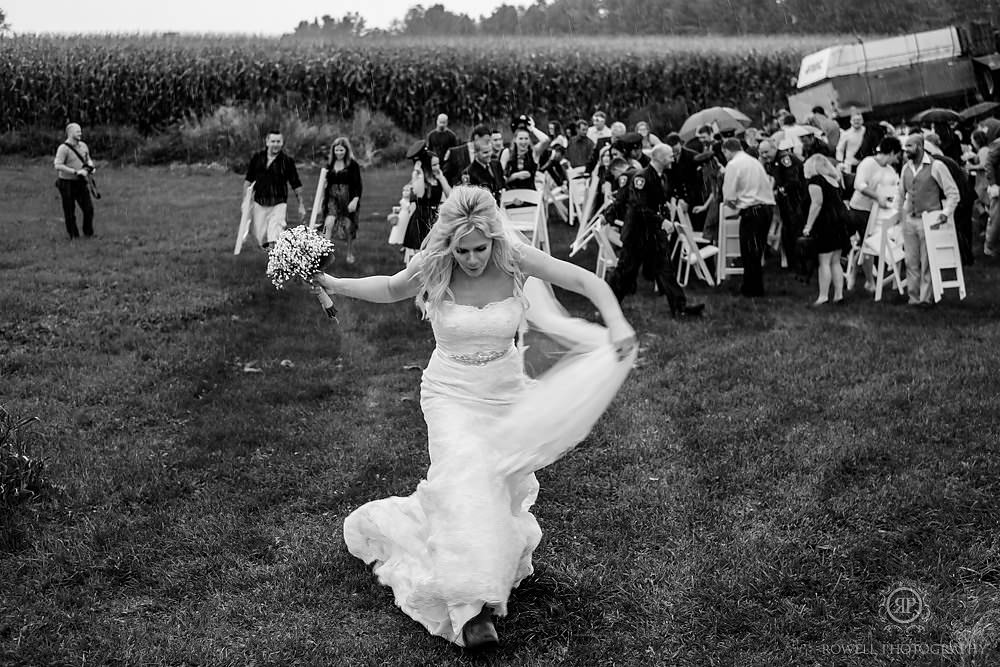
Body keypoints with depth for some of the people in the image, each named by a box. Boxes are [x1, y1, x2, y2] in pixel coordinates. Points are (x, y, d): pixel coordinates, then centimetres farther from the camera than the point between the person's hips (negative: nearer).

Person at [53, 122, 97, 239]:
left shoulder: (83, 146, 8)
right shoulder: (63, 148, -13)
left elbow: (88, 159, 22)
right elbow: (58, 166, -22)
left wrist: (90, 166, -2)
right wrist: (76, 172, -24)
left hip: (81, 182, 5)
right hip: (67, 183, -5)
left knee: (89, 209, 1)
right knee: (69, 212, 3)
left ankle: (88, 234, 16)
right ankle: (74, 236, 13)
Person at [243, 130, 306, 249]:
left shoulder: (287, 161, -4)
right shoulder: (257, 158, 2)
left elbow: (296, 185, 2)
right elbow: (248, 180, 9)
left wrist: (301, 205, 2)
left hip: (278, 204, -3)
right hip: (259, 203, 3)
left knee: (275, 235, -19)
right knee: (261, 238, 7)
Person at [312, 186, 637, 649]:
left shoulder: (514, 260, -16)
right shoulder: (432, 268, -15)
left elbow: (588, 282, -13)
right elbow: (390, 288, 7)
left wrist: (617, 325, -28)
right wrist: (335, 285, -3)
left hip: (506, 395, 3)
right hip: (451, 395, -2)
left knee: (504, 485, 13)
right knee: (465, 476, -24)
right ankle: (470, 608, -27)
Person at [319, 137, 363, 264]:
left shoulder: (352, 165, -4)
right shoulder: (330, 164, 9)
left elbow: (358, 185, -6)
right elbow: (326, 184, 15)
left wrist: (355, 200, -18)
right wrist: (322, 203, 14)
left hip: (348, 199, -3)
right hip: (332, 198, 3)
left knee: (348, 227, 3)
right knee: (328, 224, -16)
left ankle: (350, 254, 24)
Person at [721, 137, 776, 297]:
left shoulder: (733, 165, -5)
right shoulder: (755, 161, 17)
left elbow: (729, 197, -11)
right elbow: (766, 185, 18)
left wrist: (732, 205, 12)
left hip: (752, 210, -8)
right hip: (768, 206, 8)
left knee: (749, 252, 2)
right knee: (755, 250, 16)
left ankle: (754, 289, 6)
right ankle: (750, 285, 23)